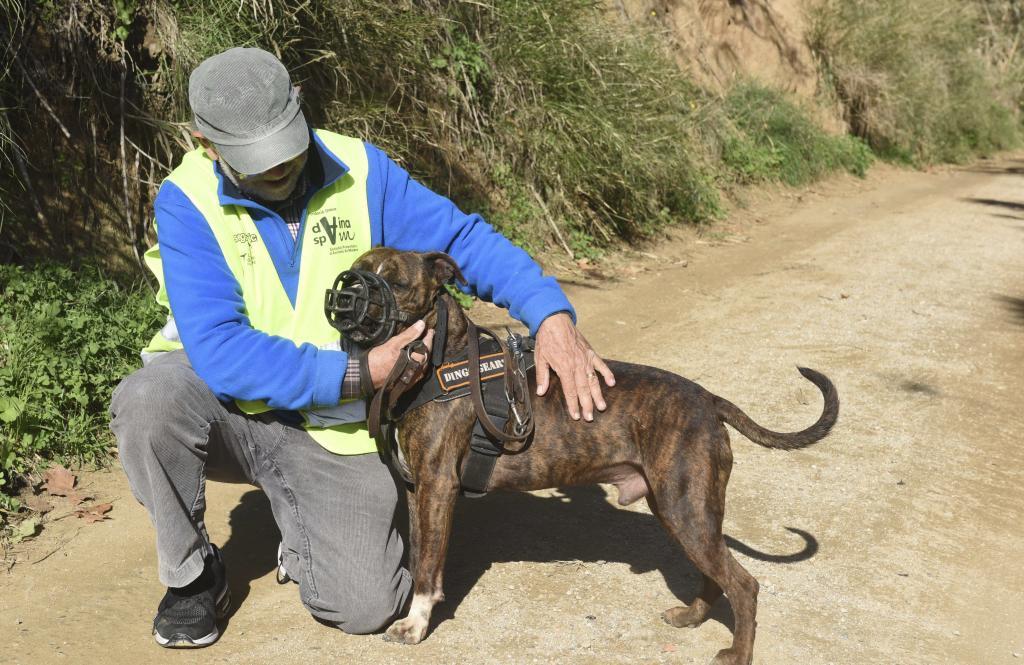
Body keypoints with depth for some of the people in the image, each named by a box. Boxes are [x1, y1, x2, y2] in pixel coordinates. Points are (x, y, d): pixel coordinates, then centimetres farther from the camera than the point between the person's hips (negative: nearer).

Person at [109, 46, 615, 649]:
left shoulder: (359, 171, -11)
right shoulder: (187, 203, -17)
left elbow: (464, 237, -12)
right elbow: (219, 350, -27)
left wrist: (551, 315, -28)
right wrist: (356, 374, -32)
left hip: (331, 428, 1)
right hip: (226, 404, 0)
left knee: (365, 605, -15)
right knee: (150, 400, -35)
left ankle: (302, 518, 21)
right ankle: (193, 574, -7)